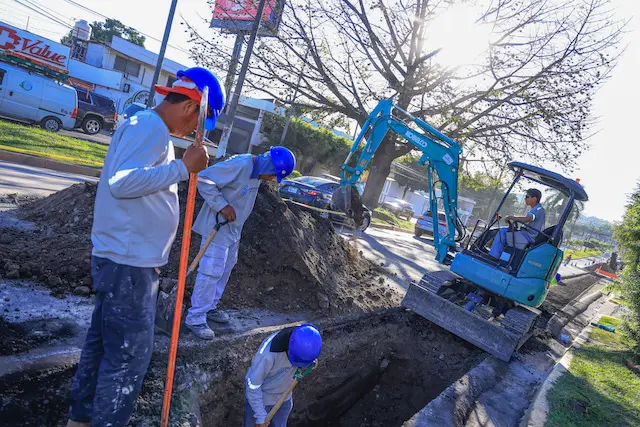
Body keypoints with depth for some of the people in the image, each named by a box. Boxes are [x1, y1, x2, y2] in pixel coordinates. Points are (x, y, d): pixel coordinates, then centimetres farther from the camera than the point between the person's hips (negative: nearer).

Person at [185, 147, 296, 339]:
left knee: (225, 269, 18)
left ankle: (210, 307, 33)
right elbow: (204, 179, -25)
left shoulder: (257, 172, 4)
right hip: (218, 227, -9)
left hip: (234, 229, 9)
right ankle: (195, 318, 3)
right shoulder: (239, 165, -26)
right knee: (212, 271, -8)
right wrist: (222, 205, -27)